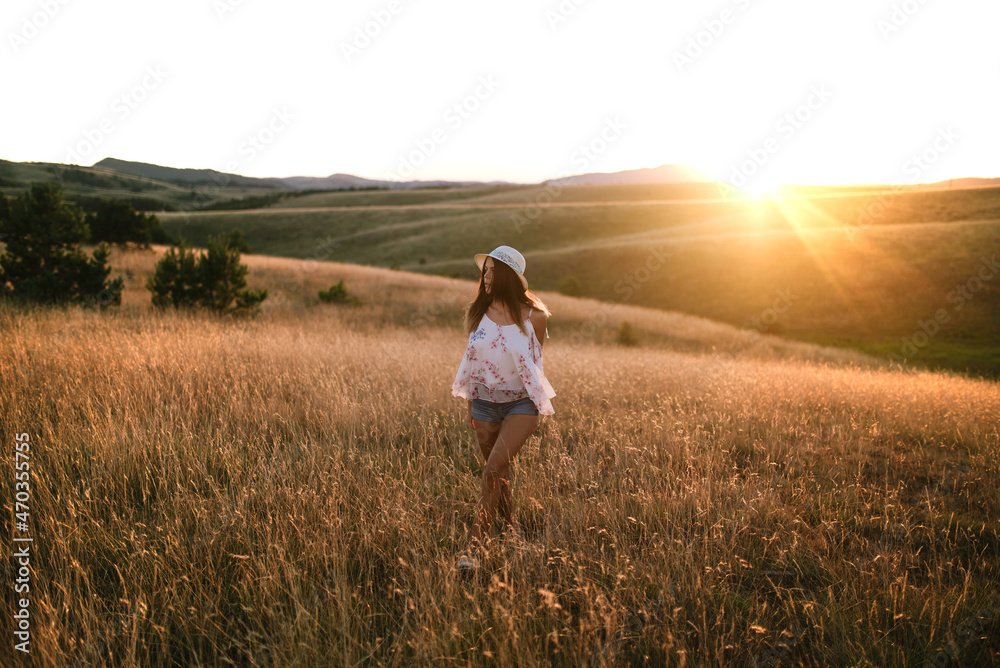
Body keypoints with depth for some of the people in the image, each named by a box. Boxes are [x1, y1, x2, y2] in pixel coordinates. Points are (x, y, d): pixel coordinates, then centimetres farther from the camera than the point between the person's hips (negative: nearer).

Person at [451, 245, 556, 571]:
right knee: (500, 475, 13)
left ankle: (474, 547, -14)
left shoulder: (533, 317, -8)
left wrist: (539, 408, 8)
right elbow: (472, 360, 10)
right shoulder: (476, 312, 1)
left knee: (494, 470, -17)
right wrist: (470, 403, 12)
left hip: (520, 403, -4)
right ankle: (512, 532, 32)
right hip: (484, 403, 4)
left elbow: (535, 363, 4)